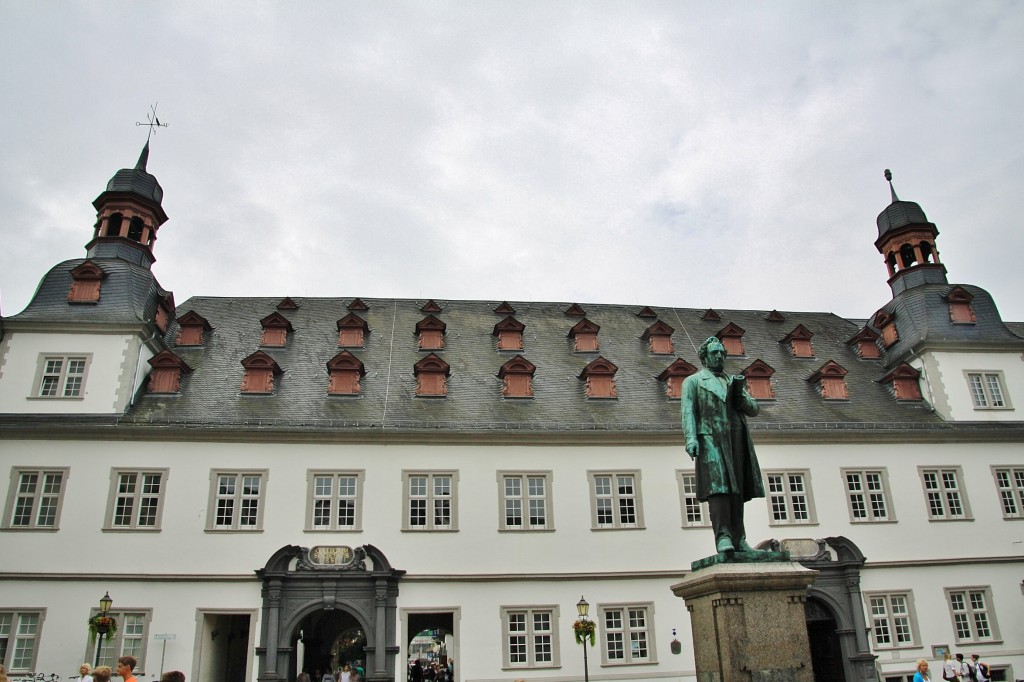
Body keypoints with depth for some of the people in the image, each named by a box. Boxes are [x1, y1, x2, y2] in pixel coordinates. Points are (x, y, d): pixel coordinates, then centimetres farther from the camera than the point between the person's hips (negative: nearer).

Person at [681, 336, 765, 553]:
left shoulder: (734, 380, 27)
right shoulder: (693, 381, 14)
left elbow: (754, 409, 20)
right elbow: (688, 411, 2)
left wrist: (740, 396, -2)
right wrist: (691, 438, -14)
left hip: (737, 440, 5)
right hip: (711, 439, -4)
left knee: (737, 489, 1)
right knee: (718, 486, -15)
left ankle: (738, 539, 3)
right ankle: (722, 537, -17)